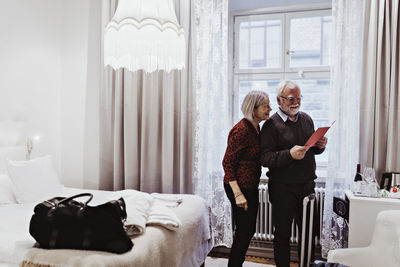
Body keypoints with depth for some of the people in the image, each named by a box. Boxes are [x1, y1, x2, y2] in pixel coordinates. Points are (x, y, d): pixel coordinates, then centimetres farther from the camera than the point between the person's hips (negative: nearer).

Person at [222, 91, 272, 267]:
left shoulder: (256, 127, 9)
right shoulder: (242, 130, -20)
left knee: (248, 231, 18)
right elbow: (227, 163, -20)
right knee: (244, 232, 1)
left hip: (251, 186, 9)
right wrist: (238, 194, -23)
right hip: (240, 187, -9)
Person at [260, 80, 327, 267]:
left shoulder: (307, 119, 11)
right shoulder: (272, 124, -10)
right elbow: (264, 158, -17)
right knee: (282, 234, 9)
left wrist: (320, 146, -2)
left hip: (307, 185, 6)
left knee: (308, 231, 17)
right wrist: (290, 154, -30)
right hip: (283, 188, -5)